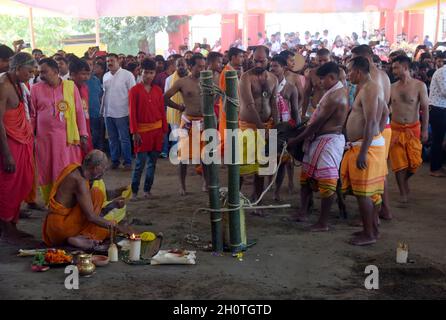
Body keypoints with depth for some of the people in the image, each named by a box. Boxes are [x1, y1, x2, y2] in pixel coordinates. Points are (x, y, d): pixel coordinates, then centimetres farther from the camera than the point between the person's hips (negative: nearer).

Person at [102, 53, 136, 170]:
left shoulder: (127, 75, -7)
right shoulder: (106, 76, 10)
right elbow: (104, 93, 16)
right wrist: (102, 109, 11)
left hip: (122, 113, -5)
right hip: (108, 113, 5)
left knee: (124, 139, 0)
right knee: (112, 139, 12)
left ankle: (127, 162, 8)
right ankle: (114, 160, 21)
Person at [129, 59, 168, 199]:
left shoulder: (158, 90, 7)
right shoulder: (135, 90, -5)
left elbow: (162, 111, 9)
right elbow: (132, 112, -7)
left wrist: (164, 131, 7)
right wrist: (134, 132, -12)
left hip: (157, 130, 4)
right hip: (142, 130, -4)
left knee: (152, 162, 8)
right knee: (140, 162, -4)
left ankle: (147, 190, 19)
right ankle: (134, 191, 7)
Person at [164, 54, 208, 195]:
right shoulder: (182, 82, -6)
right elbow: (165, 98, -3)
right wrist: (180, 107, -1)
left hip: (205, 122, 3)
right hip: (188, 122, -3)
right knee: (185, 154, 3)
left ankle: (206, 182, 23)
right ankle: (182, 185, 15)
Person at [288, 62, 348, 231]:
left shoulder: (335, 96, -20)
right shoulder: (339, 90, 12)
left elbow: (317, 123, -20)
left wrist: (296, 140, -13)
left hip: (329, 141, -11)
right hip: (320, 139, 11)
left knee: (326, 182, -3)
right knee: (307, 176, 15)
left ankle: (323, 223, 6)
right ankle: (303, 212, 24)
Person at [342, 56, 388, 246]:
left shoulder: (368, 89, -17)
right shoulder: (370, 88, 15)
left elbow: (371, 122, -25)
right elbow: (385, 113, 24)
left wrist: (363, 152, -27)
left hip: (367, 146, -10)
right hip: (371, 143, 10)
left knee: (363, 192, -5)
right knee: (372, 191, 15)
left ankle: (369, 234, 2)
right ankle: (372, 229, 24)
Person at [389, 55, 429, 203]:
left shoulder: (419, 85, -5)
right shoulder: (392, 87, 2)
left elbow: (425, 109, -3)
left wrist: (425, 130, -6)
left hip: (413, 129, -1)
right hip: (396, 129, 1)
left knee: (415, 162, -1)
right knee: (399, 162, 0)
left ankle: (403, 180, 30)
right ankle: (403, 193, 13)